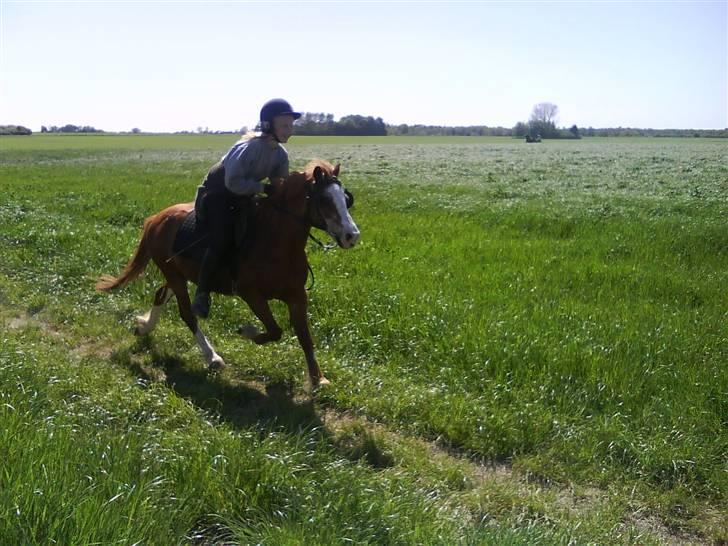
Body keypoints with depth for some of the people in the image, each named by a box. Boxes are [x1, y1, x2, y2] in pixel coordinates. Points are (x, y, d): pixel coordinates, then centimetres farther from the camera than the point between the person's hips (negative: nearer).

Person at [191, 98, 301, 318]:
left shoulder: (281, 155, -6)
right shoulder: (248, 147, -29)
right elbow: (233, 183, -33)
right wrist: (263, 188, -35)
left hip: (243, 197, 7)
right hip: (216, 194, -7)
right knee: (221, 241, -22)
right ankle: (202, 294, -8)